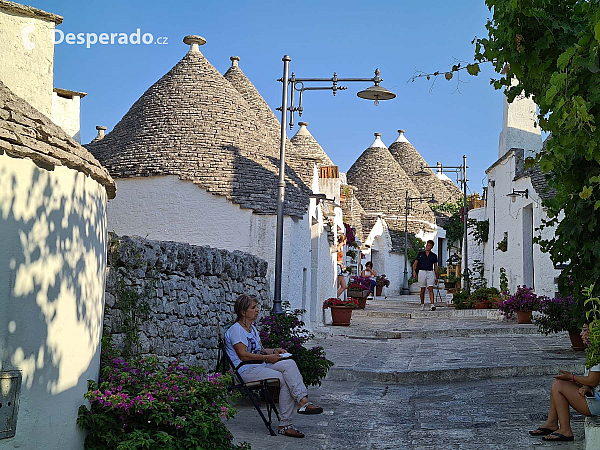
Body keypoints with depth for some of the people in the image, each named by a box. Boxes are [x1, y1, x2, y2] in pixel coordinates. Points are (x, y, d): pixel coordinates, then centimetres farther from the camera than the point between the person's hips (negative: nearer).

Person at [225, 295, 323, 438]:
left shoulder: (252, 328, 22)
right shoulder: (236, 330, -8)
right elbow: (243, 355, -17)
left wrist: (275, 351, 7)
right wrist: (267, 358, -16)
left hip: (260, 367, 9)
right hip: (245, 371, -9)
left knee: (289, 363, -18)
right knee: (284, 379, -25)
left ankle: (303, 401, -31)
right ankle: (285, 424, -23)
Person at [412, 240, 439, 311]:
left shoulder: (434, 256, 9)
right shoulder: (420, 253, 8)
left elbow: (435, 266, 13)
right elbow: (415, 263, 5)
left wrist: (436, 277, 10)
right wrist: (414, 271, -13)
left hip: (430, 272, 0)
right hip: (422, 272, 0)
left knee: (430, 289, -12)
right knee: (422, 289, 5)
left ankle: (432, 305, -20)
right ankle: (422, 304, 17)